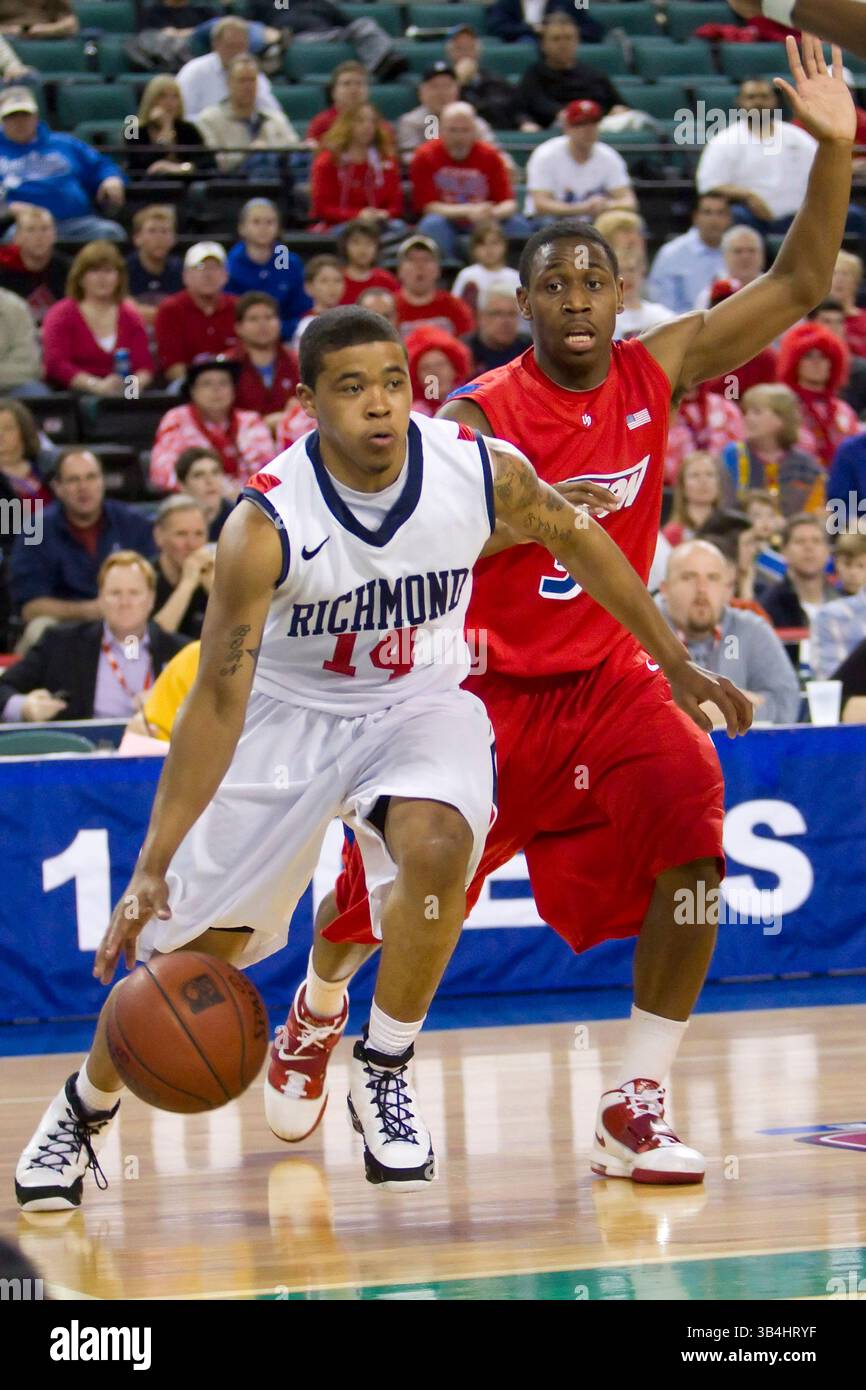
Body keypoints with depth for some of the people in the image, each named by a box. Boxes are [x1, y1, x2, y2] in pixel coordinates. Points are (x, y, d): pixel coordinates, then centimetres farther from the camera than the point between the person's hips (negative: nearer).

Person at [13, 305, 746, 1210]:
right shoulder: (265, 525, -27)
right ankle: (83, 1110, 28)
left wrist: (675, 664, 10)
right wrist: (150, 868, -29)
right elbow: (218, 701, -24)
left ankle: (384, 1075, -10)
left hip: (419, 703, 1)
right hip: (289, 714, -1)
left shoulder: (483, 473, -20)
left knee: (437, 848, -31)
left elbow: (577, 540, 3)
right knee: (192, 942, 1)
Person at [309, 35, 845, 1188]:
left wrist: (835, 149, -21)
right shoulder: (476, 415, -16)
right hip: (488, 685, -2)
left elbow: (798, 286, -8)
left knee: (694, 836, -23)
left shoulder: (656, 373, -5)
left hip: (607, 679, 2)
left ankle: (636, 1106, -18)